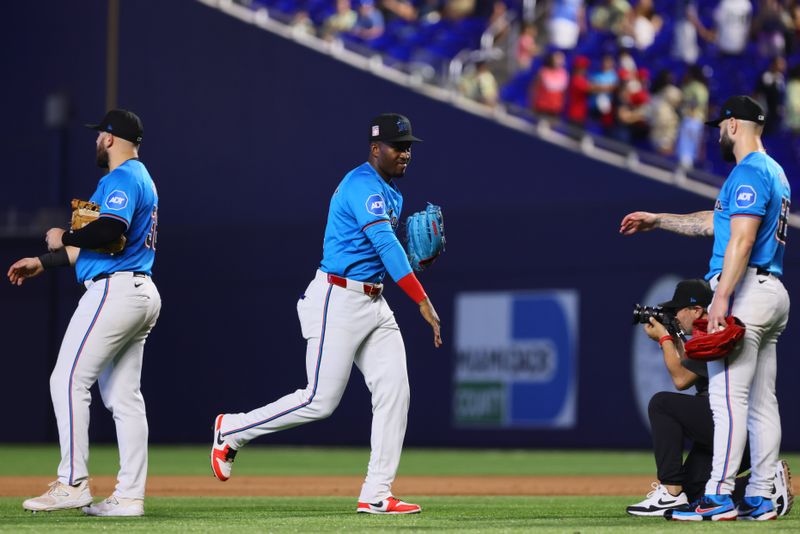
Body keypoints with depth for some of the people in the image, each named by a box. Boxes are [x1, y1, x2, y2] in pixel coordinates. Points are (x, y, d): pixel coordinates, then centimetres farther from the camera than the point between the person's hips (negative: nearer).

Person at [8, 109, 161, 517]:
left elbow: (109, 230, -28)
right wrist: (43, 262, 27)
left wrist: (63, 238, -11)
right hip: (142, 294, 10)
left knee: (68, 380, -9)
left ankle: (72, 483, -12)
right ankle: (130, 495, 5)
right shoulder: (140, 179, 23)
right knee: (123, 395, 8)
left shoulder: (122, 179, -10)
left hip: (114, 291, -10)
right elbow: (96, 247, 28)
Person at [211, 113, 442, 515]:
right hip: (339, 300, -9)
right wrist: (423, 301, -36)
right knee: (321, 401, -7)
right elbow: (385, 244, -29)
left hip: (374, 302, 9)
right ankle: (232, 430, 13)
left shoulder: (392, 193, 16)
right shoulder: (362, 186, -16)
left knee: (394, 391, -3)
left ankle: (377, 494, -3)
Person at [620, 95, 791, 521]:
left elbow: (742, 238, -21)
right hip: (773, 291, 11)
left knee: (727, 395, -12)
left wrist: (722, 298, -26)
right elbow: (714, 222, 31)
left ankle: (719, 497, -16)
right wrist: (657, 221, 33)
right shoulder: (774, 173, 23)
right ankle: (760, 498, 8)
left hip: (744, 292, -11)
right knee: (761, 401, 8)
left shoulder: (748, 173, -11)